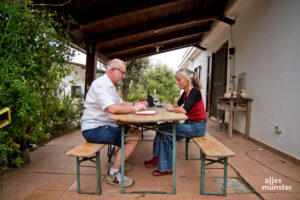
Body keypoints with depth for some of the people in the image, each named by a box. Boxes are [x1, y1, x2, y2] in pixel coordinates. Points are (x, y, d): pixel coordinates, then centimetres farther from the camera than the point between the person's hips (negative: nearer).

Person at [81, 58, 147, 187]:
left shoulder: (110, 85, 16)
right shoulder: (100, 84, -17)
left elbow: (120, 103, 22)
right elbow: (112, 108, -30)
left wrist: (135, 104, 4)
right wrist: (134, 108, -19)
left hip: (105, 125, 10)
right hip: (94, 129, -10)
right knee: (134, 138, -18)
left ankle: (116, 160, 19)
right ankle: (112, 174, -6)